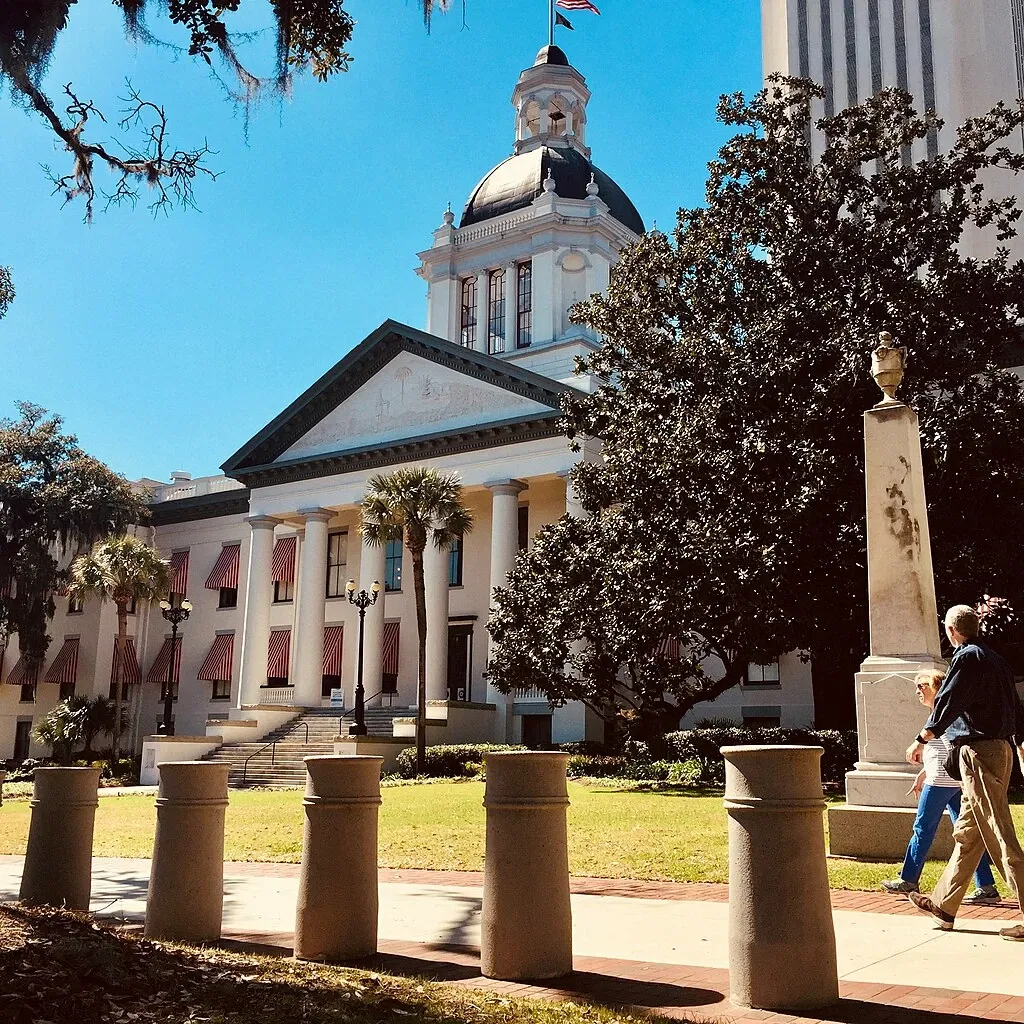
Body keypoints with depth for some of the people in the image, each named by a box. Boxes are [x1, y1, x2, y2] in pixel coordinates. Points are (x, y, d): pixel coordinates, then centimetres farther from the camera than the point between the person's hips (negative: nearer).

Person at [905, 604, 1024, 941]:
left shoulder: (967, 658, -10)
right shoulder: (996, 660, 17)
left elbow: (947, 702, -16)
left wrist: (921, 741, -10)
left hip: (978, 751, -10)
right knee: (967, 833, 14)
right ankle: (944, 905, 22)